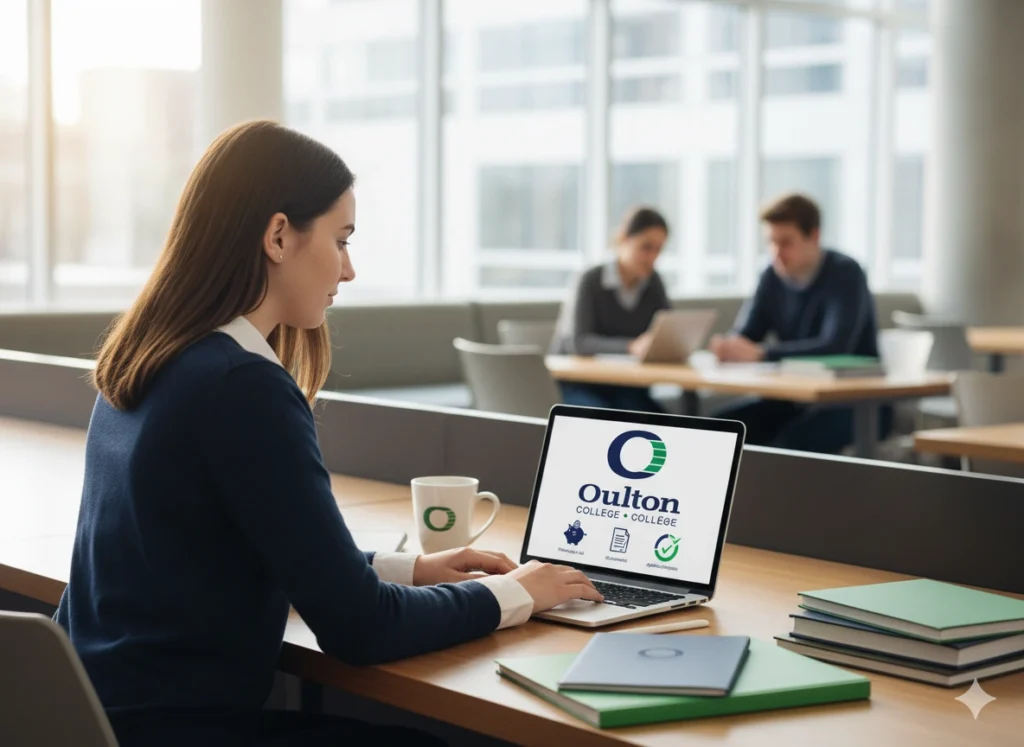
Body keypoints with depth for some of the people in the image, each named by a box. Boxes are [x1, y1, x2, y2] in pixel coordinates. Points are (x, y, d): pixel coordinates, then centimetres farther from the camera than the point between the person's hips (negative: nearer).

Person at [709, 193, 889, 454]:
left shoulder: (845, 274, -16)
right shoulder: (773, 277, 4)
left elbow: (835, 347, -30)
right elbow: (744, 337, 0)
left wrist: (760, 354, -38)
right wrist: (727, 347, -26)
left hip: (858, 403, -6)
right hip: (798, 398, 6)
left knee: (792, 440, -34)